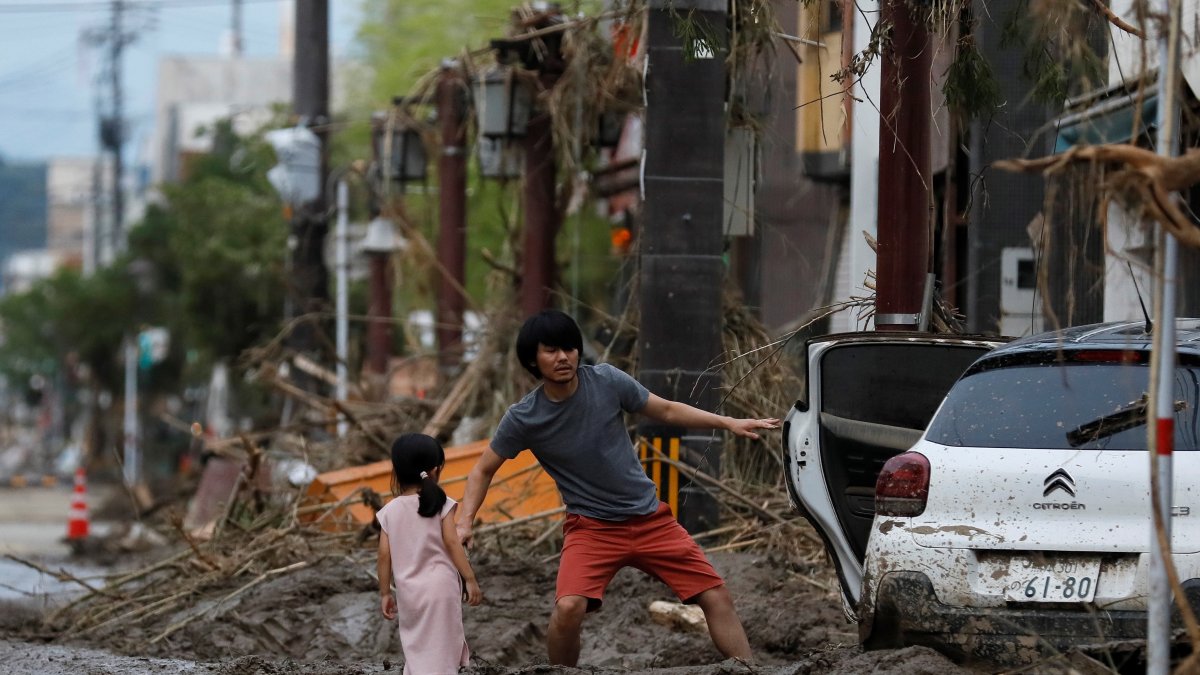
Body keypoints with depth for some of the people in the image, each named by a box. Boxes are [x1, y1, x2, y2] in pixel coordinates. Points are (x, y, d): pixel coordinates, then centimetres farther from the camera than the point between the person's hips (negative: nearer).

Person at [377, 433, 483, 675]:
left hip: (408, 591, 3)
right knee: (440, 649, -1)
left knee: (416, 650, 14)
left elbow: (385, 555, 3)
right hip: (441, 586, -3)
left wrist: (385, 593, 11)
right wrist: (470, 579, -7)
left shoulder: (390, 512, 2)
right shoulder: (442, 505, -6)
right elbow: (452, 543, -11)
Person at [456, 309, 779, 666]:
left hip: (651, 519, 2)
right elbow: (483, 470, 3)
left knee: (717, 597, -2)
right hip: (592, 527, -2)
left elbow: (666, 411, 6)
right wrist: (464, 523, -10)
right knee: (568, 608, -27)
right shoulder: (522, 419, -11)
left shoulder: (606, 381, -9)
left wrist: (728, 422, 0)